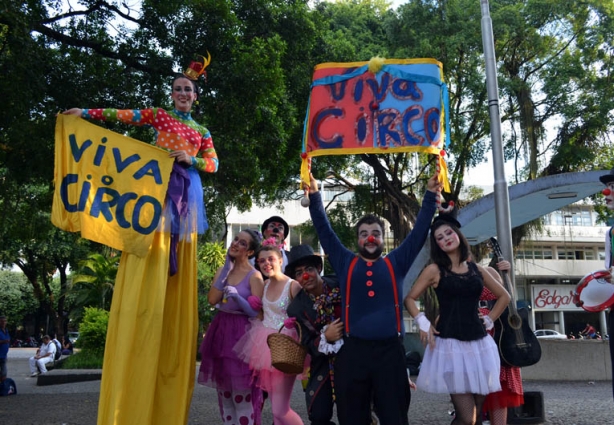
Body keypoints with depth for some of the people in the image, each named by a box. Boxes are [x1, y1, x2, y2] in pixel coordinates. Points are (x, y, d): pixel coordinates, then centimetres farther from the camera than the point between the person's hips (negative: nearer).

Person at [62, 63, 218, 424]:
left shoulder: (202, 131, 20)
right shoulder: (159, 115, 14)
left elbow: (213, 164, 13)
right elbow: (124, 116, 5)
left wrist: (192, 160, -4)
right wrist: (86, 112, -4)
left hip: (187, 193, 3)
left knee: (178, 274, -1)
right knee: (150, 273, -12)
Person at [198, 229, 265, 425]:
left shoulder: (254, 276, -8)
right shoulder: (222, 270, 8)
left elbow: (257, 312, -11)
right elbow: (212, 299, -6)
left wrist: (238, 298, -25)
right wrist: (227, 269, -8)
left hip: (241, 333, -6)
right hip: (220, 330, 6)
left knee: (241, 392, -1)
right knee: (223, 388, 13)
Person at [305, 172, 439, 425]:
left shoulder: (396, 263, 12)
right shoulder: (345, 263, 12)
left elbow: (419, 231, 9)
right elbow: (324, 230, 10)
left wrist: (430, 194, 4)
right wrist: (314, 195, 5)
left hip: (390, 351, 0)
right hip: (352, 351, 0)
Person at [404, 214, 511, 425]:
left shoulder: (476, 269, 10)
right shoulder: (434, 270, 0)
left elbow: (504, 296, 21)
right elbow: (409, 299, 4)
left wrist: (488, 320, 11)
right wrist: (423, 323, -8)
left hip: (479, 343, 4)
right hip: (450, 344, -4)